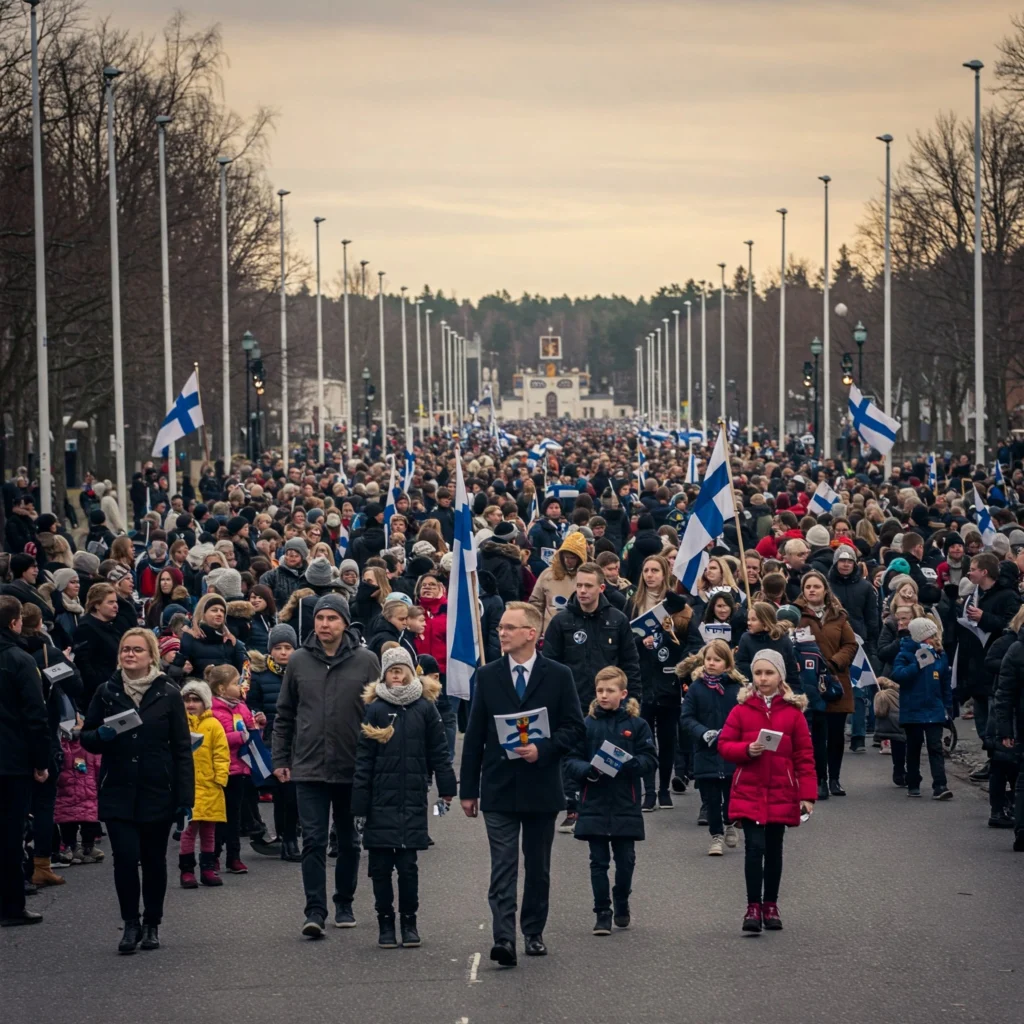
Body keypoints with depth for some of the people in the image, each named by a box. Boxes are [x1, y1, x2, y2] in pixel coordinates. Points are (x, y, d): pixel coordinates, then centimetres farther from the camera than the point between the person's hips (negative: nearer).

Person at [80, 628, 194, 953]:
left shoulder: (168, 694, 0)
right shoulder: (107, 692, 5)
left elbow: (182, 749, 0)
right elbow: (87, 738, 10)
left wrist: (185, 796, -5)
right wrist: (101, 736, -15)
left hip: (157, 793, -1)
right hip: (118, 792, 1)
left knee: (154, 861, 7)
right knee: (125, 858, -10)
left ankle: (152, 924, 20)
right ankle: (131, 923, 2)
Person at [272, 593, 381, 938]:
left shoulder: (366, 661, -2)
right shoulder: (298, 661, 3)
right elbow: (284, 714, 10)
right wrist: (280, 759, 5)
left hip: (352, 769, 0)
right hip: (309, 768, 0)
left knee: (349, 842, 12)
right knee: (313, 841, -5)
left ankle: (344, 905, 25)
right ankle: (315, 910, -6)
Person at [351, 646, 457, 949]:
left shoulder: (424, 707, 3)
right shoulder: (375, 709, 0)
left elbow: (438, 750, 7)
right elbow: (363, 758, 0)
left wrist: (446, 786, 3)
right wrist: (360, 801, -2)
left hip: (413, 798, 0)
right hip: (382, 798, 0)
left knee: (408, 864, 0)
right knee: (380, 865, 3)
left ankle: (409, 921, 13)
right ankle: (385, 923, 13)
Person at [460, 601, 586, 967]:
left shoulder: (558, 676, 0)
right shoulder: (487, 676, 4)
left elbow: (575, 728, 1)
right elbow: (475, 735, 6)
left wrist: (543, 749, -17)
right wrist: (468, 788, 3)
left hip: (541, 786, 0)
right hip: (499, 787, 0)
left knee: (538, 866, 11)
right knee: (503, 866, -8)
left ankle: (534, 933, 23)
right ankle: (504, 938, -16)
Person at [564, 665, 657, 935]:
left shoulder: (637, 724, 0)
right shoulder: (587, 725, 0)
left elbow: (649, 760, -2)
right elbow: (572, 760, 0)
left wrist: (627, 763, -20)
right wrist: (588, 770, -20)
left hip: (626, 805, 0)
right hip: (594, 804, 0)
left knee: (625, 860, 9)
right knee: (599, 862, 3)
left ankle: (621, 903, 32)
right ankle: (602, 913, 10)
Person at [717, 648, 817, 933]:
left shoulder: (793, 711, -2)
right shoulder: (742, 709, 0)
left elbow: (804, 756, 0)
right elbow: (724, 745, 1)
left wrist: (807, 794, -4)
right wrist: (747, 750, -18)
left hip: (781, 794, 1)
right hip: (749, 792, -1)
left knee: (774, 849, 11)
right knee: (754, 846, -11)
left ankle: (770, 905, 23)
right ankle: (753, 907, -4)